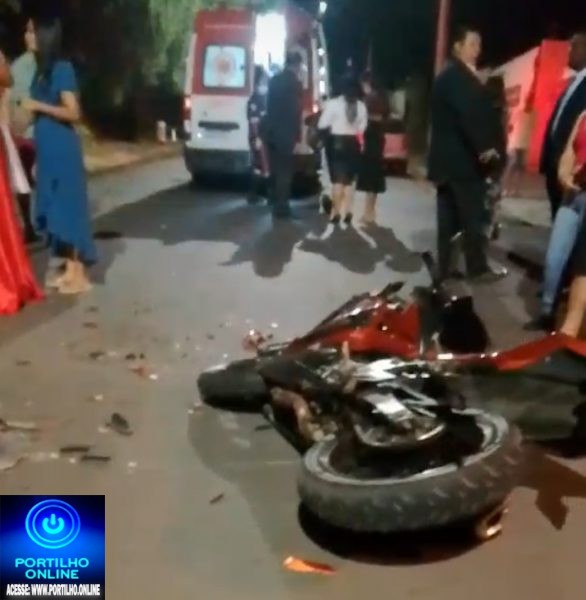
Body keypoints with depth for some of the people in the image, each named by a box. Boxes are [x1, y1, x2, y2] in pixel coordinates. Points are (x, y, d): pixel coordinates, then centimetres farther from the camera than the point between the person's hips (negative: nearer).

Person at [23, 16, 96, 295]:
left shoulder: (62, 68, -11)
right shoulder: (41, 70, 14)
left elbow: (73, 113, -14)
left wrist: (38, 105, -13)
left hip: (62, 149, -8)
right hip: (47, 151, 8)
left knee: (69, 207, -5)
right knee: (55, 210, 10)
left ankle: (81, 276, 1)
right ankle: (70, 270, 18)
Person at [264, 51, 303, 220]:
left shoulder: (274, 80, 10)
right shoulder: (294, 83, -12)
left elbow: (269, 106, 13)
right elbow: (295, 111, -15)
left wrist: (269, 129, 18)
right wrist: (297, 137, -12)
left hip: (272, 131, 7)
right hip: (286, 134, -7)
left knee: (275, 169, 18)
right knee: (285, 171, -2)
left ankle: (275, 201, 30)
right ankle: (281, 207, -1)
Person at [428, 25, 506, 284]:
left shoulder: (449, 76, 19)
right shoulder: (458, 76, -12)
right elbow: (469, 112, -22)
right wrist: (485, 146, -21)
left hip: (447, 158, 10)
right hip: (463, 158, -10)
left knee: (449, 218, 9)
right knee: (473, 217, -2)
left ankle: (445, 267, 12)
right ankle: (478, 268, 5)